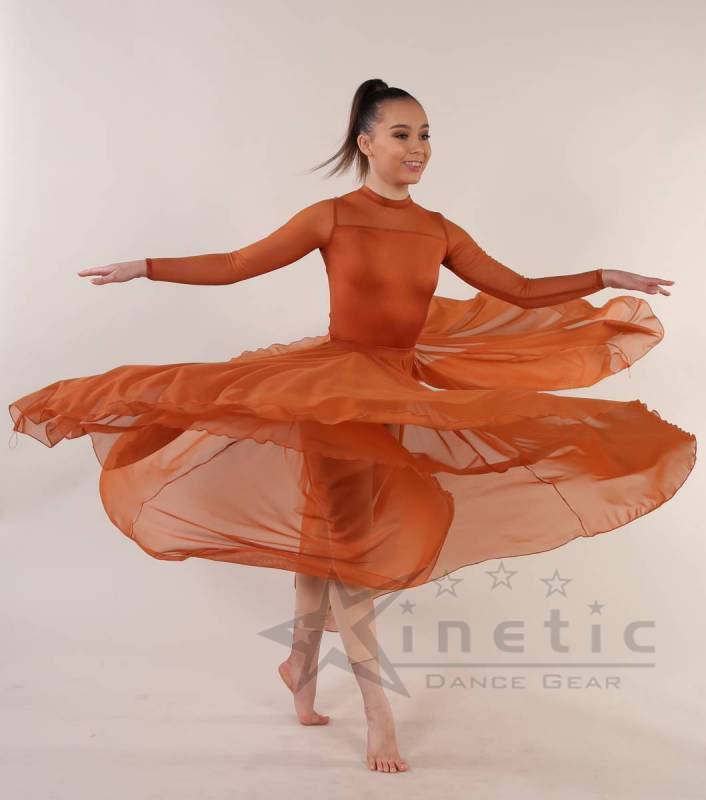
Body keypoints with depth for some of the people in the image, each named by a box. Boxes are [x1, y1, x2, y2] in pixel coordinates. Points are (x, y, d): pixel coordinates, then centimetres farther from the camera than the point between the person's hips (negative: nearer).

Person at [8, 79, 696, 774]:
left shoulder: (440, 232, 4)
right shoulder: (332, 217, -7)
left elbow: (522, 293, 8)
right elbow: (234, 266, -6)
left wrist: (607, 279, 6)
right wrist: (144, 267, -11)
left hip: (402, 394, 4)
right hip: (333, 386, -4)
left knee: (325, 532, 15)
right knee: (343, 535, -5)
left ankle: (302, 662, 35)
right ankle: (376, 705, 4)